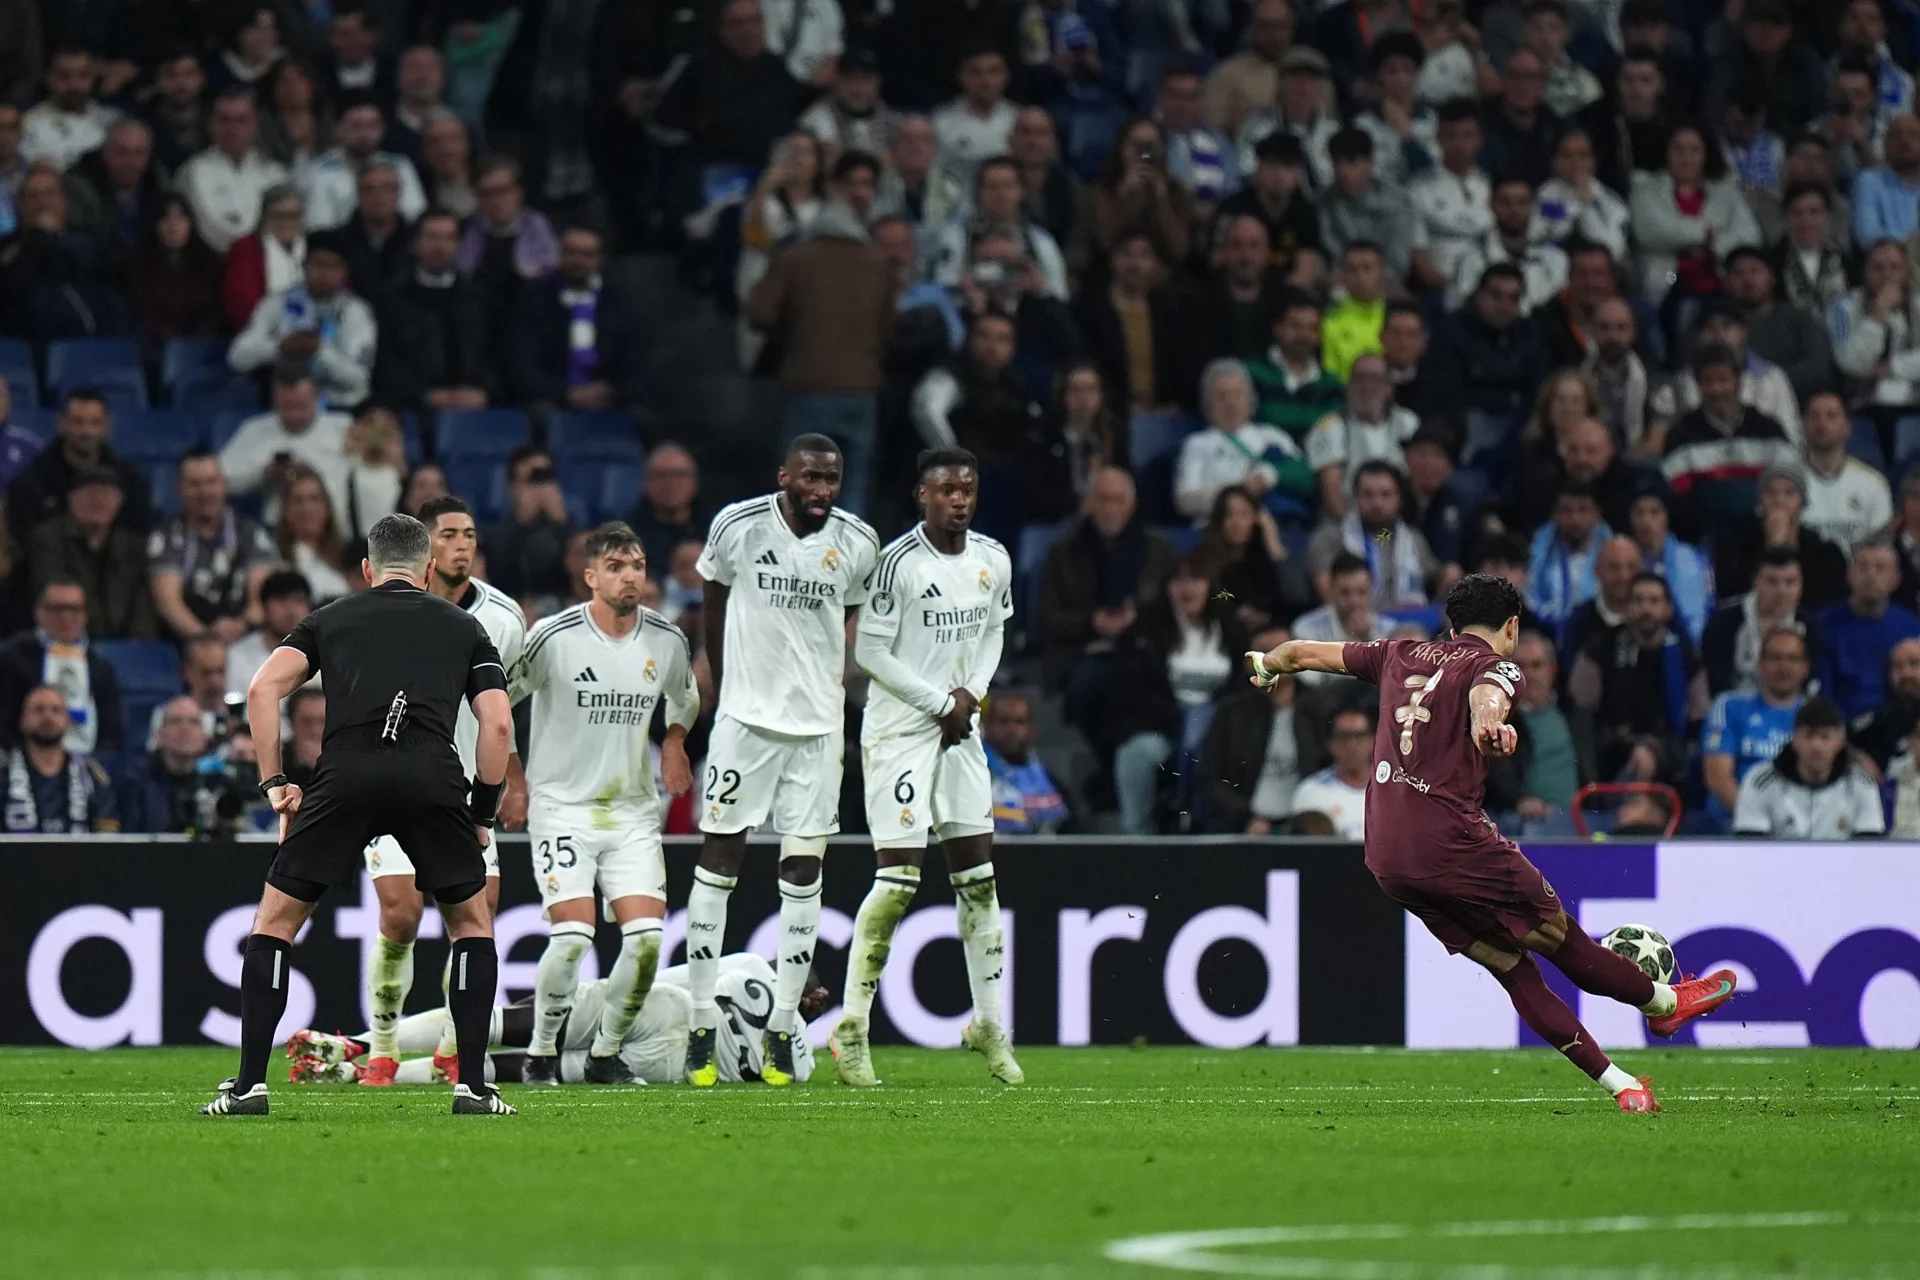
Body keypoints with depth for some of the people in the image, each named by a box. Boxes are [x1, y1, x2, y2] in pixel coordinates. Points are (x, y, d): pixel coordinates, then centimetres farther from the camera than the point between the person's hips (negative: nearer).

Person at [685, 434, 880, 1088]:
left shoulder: (857, 544, -2)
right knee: (719, 858, -2)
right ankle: (702, 1028, 2)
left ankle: (781, 1029, 7)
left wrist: (827, 685, 11)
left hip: (818, 723, 2)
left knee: (804, 871, 2)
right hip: (747, 716, -2)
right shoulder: (738, 526, -7)